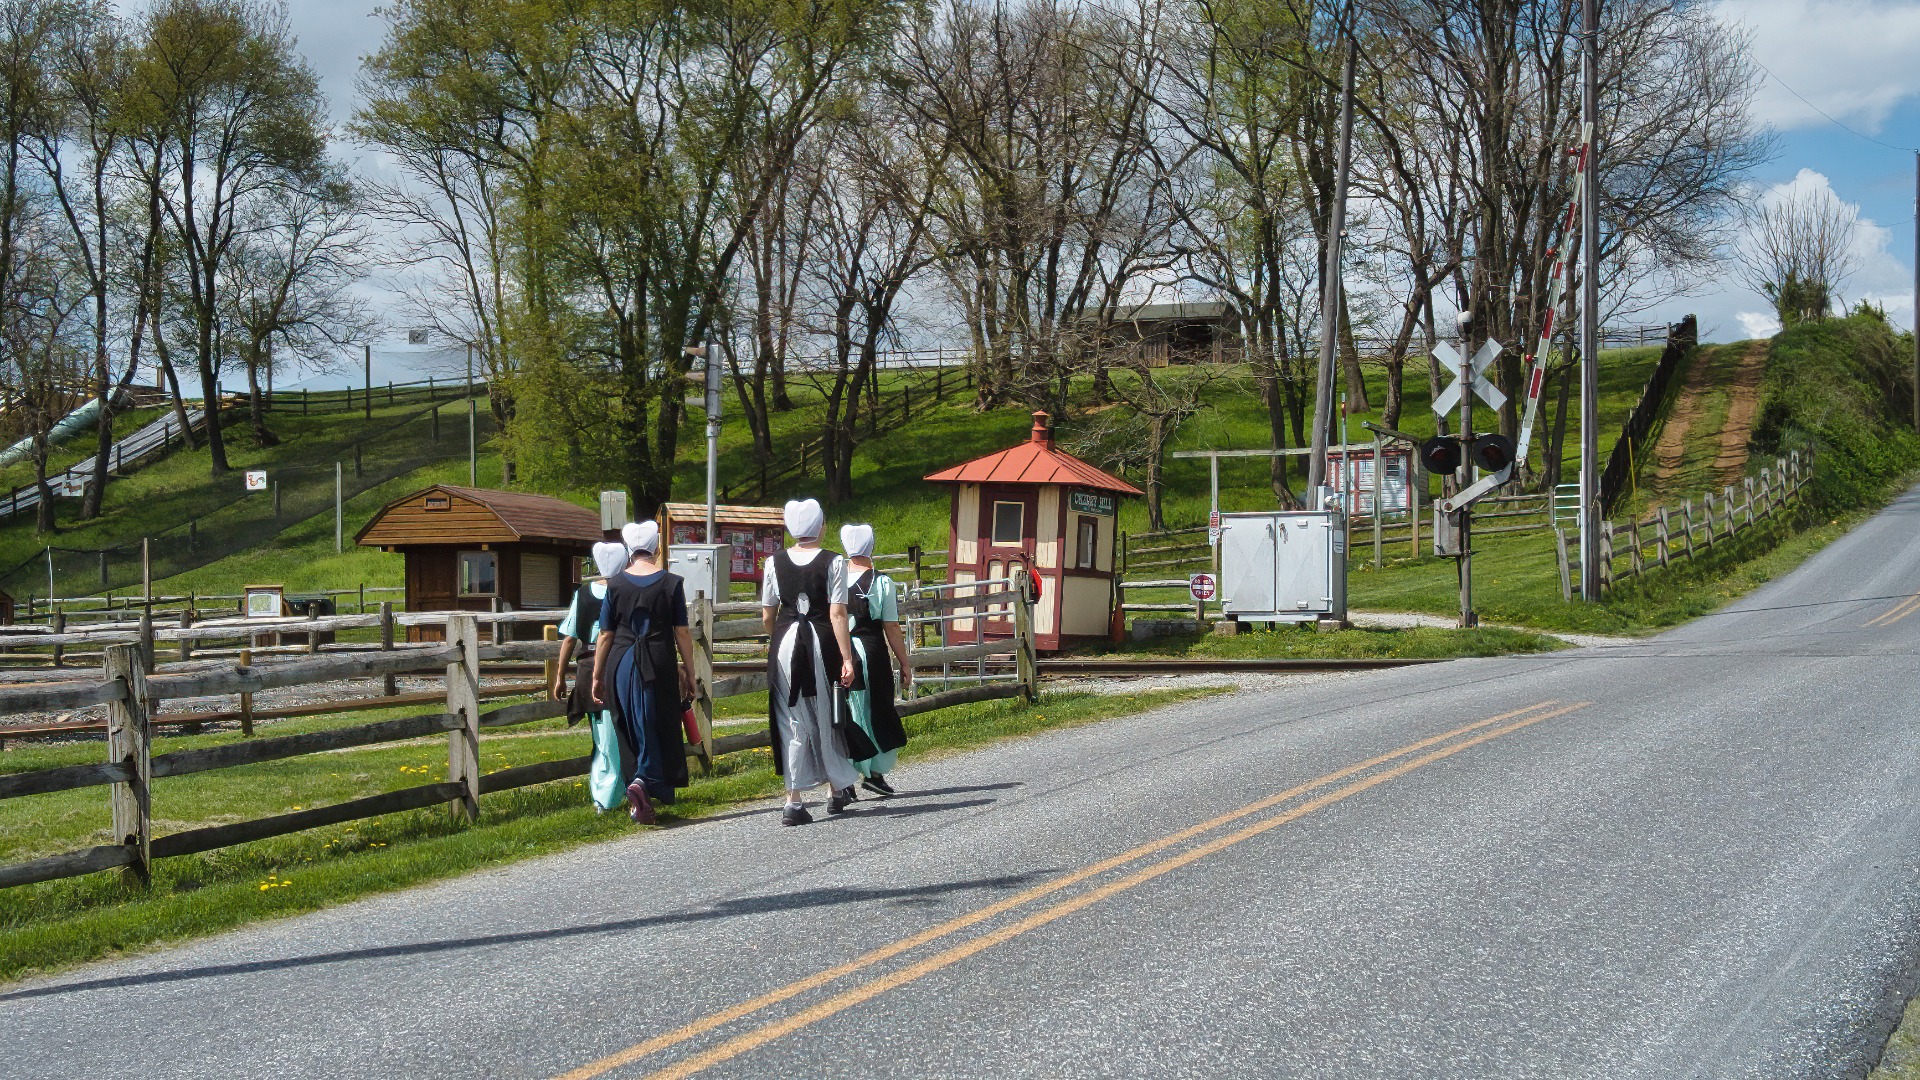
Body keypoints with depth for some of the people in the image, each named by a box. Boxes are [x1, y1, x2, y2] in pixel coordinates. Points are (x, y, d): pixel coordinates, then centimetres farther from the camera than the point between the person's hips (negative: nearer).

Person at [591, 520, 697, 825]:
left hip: (621, 665, 2)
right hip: (659, 665, -2)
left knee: (633, 732, 14)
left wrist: (597, 677, 10)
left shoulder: (615, 584, 2)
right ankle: (642, 782, -18)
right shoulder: (671, 583, -2)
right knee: (657, 730, 6)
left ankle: (639, 800, 20)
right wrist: (689, 673, 6)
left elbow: (605, 635, 3)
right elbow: (682, 633, -2)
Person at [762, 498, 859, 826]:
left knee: (792, 723, 6)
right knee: (826, 717, 15)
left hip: (785, 643, 1)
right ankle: (839, 789, 28)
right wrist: (847, 658, -8)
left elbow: (767, 617, 6)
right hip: (821, 643, -1)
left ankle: (794, 802, 3)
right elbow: (837, 615, -10)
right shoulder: (833, 562, -5)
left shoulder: (774, 562, 3)